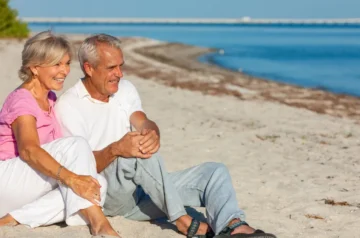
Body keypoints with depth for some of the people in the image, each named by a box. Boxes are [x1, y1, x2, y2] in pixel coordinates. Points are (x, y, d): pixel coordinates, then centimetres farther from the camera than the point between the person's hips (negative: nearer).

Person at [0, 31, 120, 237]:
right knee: (75, 145, -26)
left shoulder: (50, 99, 14)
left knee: (97, 185, -17)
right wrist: (72, 178, -46)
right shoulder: (22, 100, -15)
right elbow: (28, 150, -34)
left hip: (28, 186, 8)